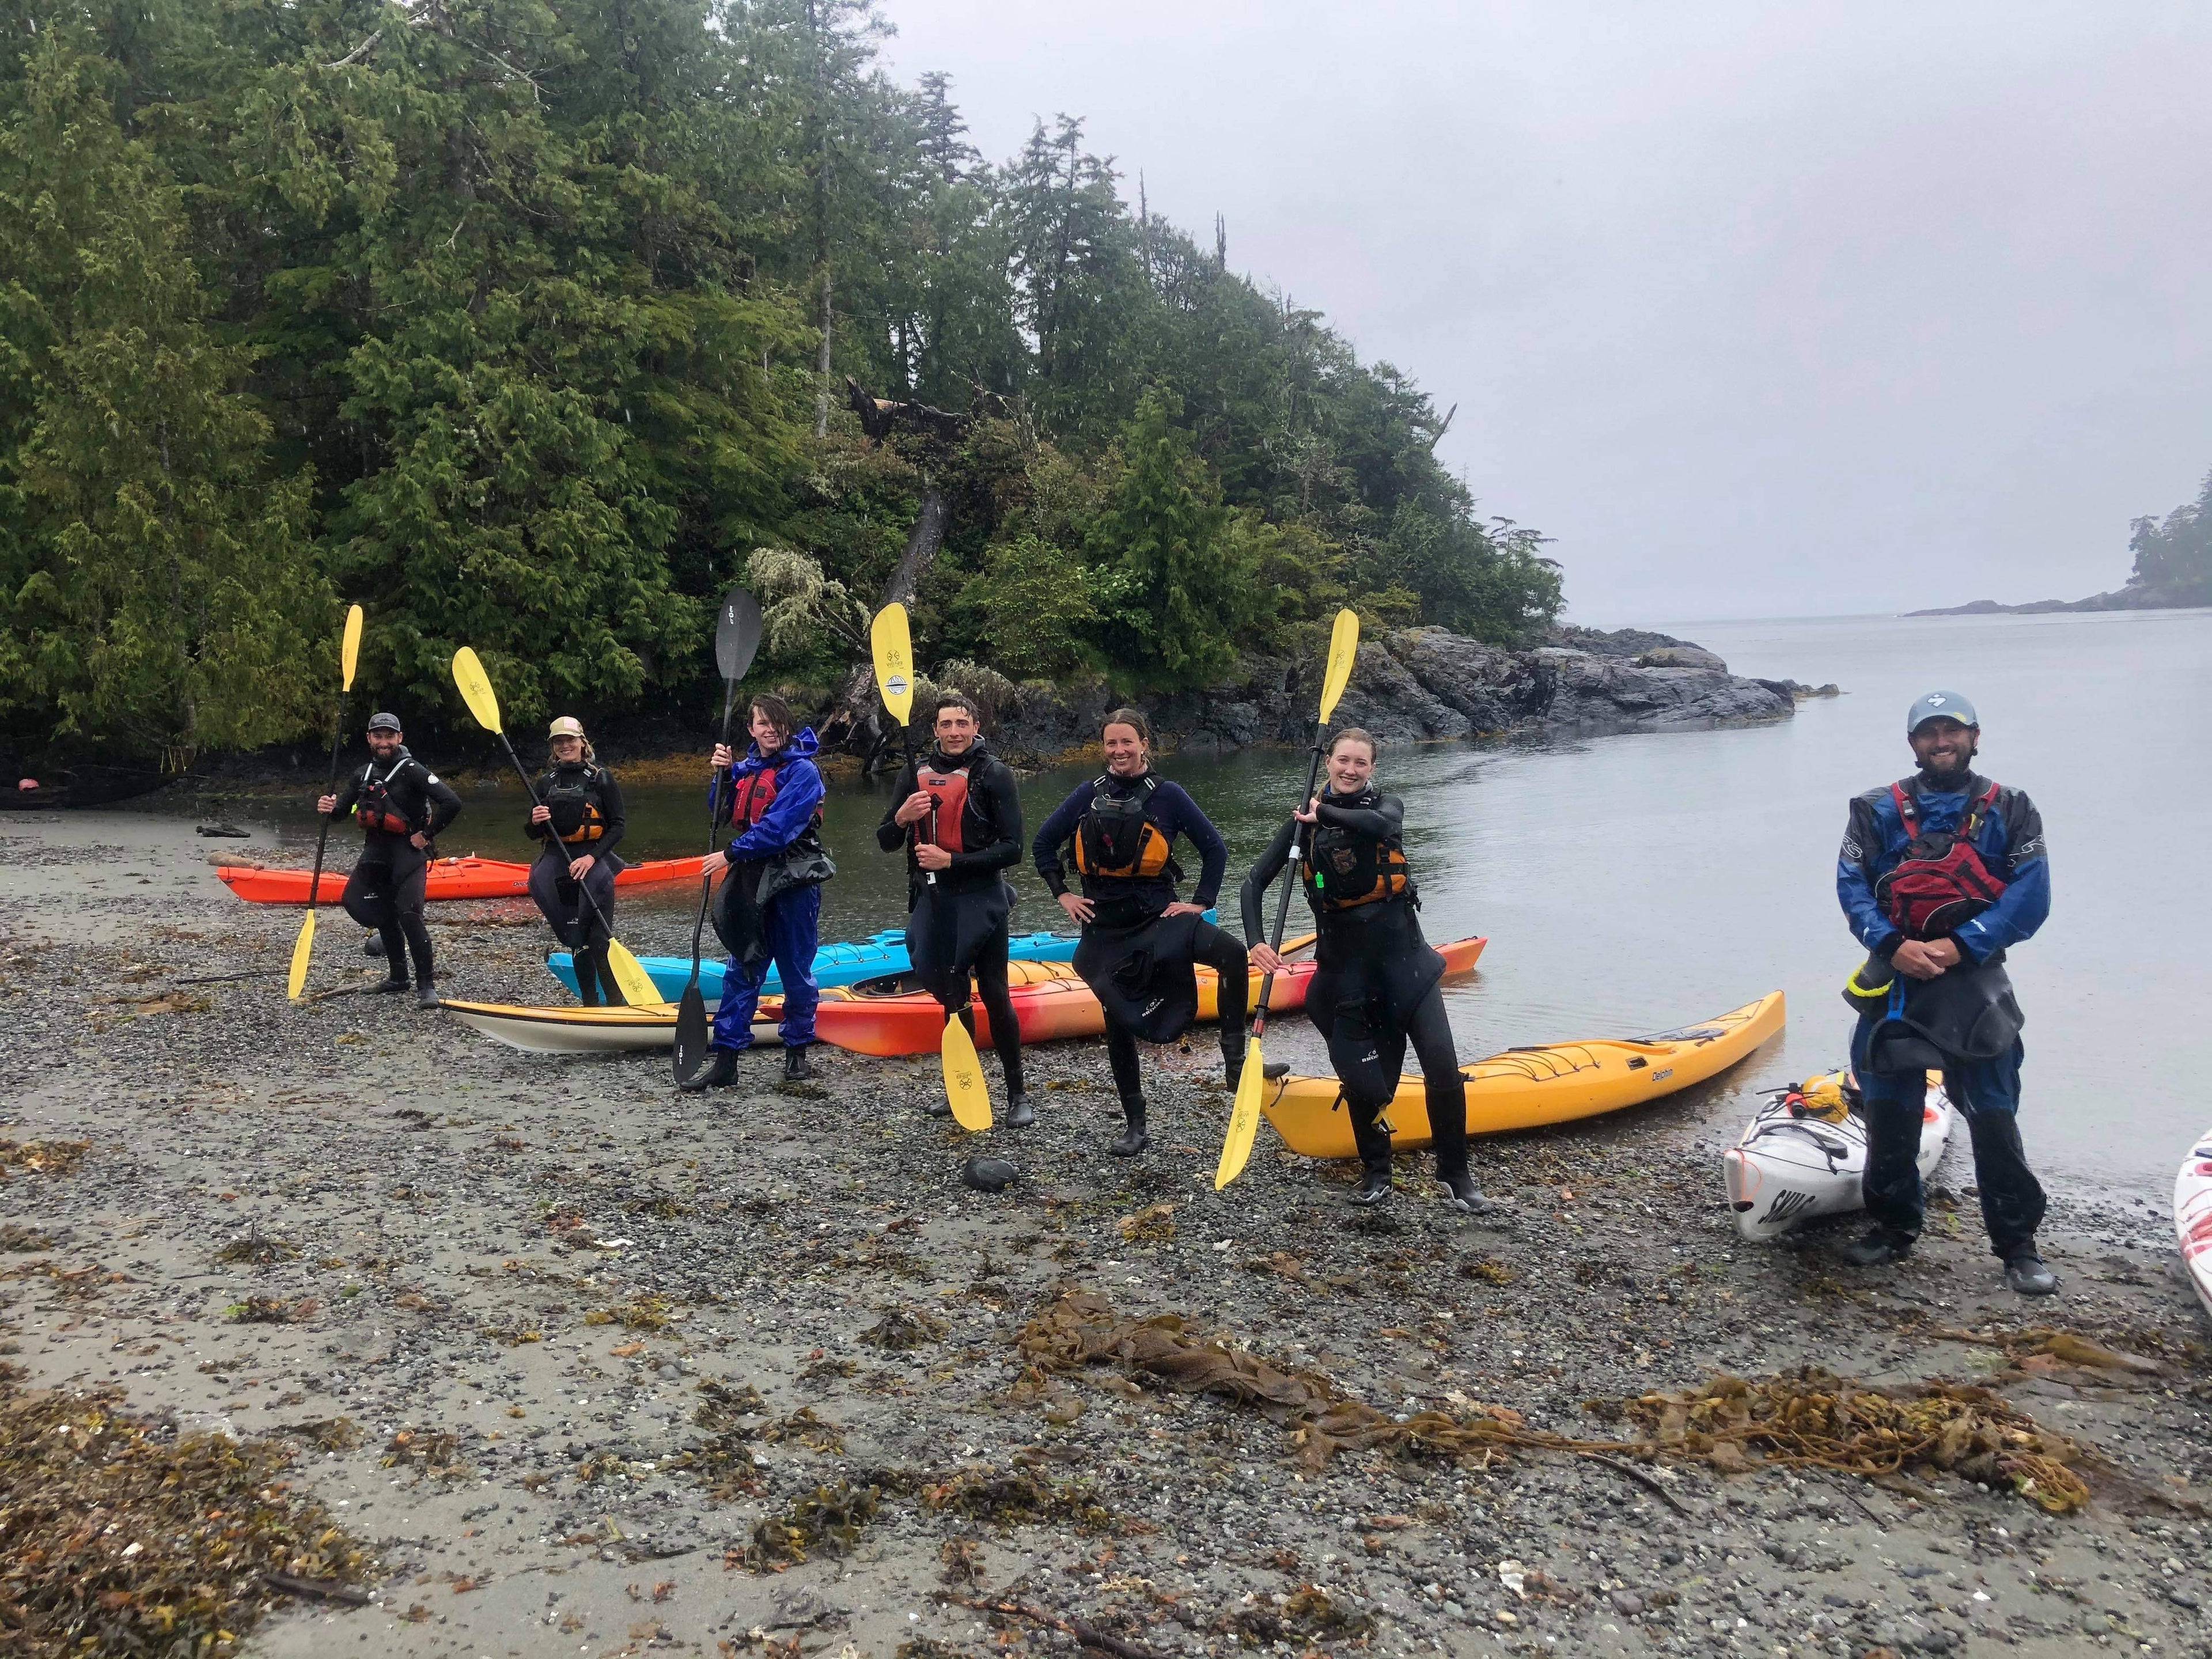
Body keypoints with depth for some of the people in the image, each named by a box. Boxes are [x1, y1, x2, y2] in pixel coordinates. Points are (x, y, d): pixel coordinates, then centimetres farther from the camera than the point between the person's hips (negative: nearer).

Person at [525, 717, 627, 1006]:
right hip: (558, 865, 4)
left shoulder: (601, 777, -2)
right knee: (578, 940, 8)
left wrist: (592, 857, -15)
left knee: (600, 938, -11)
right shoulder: (547, 782, 11)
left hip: (594, 863, -4)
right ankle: (590, 1006, 16)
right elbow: (533, 834, 15)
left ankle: (617, 1005, -4)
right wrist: (535, 822, -9)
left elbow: (618, 825, -5)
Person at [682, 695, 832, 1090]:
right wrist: (724, 773, -2)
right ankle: (724, 1057, 8)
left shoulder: (802, 771, -11)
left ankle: (797, 1052, 20)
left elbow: (778, 828, -19)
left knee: (796, 971, 4)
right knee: (742, 967, 6)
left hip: (794, 882, -6)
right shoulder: (747, 766, 11)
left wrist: (731, 854, -15)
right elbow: (725, 812, 13)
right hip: (752, 878, 6)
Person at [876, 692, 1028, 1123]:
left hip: (980, 899, -5)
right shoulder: (916, 773, 5)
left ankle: (1017, 1095, 8)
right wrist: (901, 817, -16)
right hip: (932, 899, 5)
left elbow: (1012, 849, -13)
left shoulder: (994, 774, -8)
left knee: (994, 995, -3)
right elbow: (886, 843, 6)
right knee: (951, 995, 14)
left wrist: (952, 861, -20)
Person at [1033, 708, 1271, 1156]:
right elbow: (1043, 844, 12)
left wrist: (1201, 902, -3)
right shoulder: (1089, 795, 2)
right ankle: (1134, 1128, 20)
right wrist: (1062, 894, 6)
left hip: (1157, 917, -2)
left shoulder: (1167, 795, -4)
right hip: (1105, 926, 2)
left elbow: (1215, 848, 2)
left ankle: (1235, 1062, -20)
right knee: (1119, 1024, 8)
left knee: (1233, 954, -29)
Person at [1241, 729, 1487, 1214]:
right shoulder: (1305, 821, 3)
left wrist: (1325, 814, -14)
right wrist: (1256, 941, -15)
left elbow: (1378, 823, -26)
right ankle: (1376, 1171, 23)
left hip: (1401, 950, 0)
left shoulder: (1387, 805, 1)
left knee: (1442, 1065, -8)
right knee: (1361, 1075, 0)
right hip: (1343, 959, 0)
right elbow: (1255, 881, -1)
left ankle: (1456, 1174, 10)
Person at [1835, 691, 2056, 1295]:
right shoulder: (1878, 811, 6)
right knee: (1889, 1111, 8)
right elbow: (1851, 886, -2)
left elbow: (2030, 897, -6)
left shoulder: (2010, 811, 4)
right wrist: (1893, 945, -17)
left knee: (1994, 1118, -1)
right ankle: (1894, 1226, 23)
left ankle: (2017, 1244, 12)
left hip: (1975, 980, -2)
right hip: (1894, 978, 2)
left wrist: (1960, 946, -16)